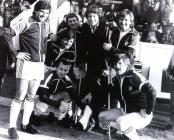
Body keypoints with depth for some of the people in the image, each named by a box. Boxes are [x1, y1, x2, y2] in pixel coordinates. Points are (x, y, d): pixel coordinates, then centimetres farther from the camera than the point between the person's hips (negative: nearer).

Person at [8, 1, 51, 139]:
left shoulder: (46, 25, 11)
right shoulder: (26, 22, -9)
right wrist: (16, 53, -12)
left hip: (39, 65, 6)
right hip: (26, 63, -6)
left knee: (31, 96, 11)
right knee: (20, 96, -6)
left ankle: (25, 124, 22)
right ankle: (12, 127, 2)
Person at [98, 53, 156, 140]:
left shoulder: (134, 76, -23)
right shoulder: (116, 79, 1)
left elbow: (151, 91, -34)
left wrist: (148, 112, -27)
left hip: (140, 115, -8)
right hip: (125, 112, 8)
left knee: (121, 121, -36)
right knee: (102, 116, 5)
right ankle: (127, 132, 11)